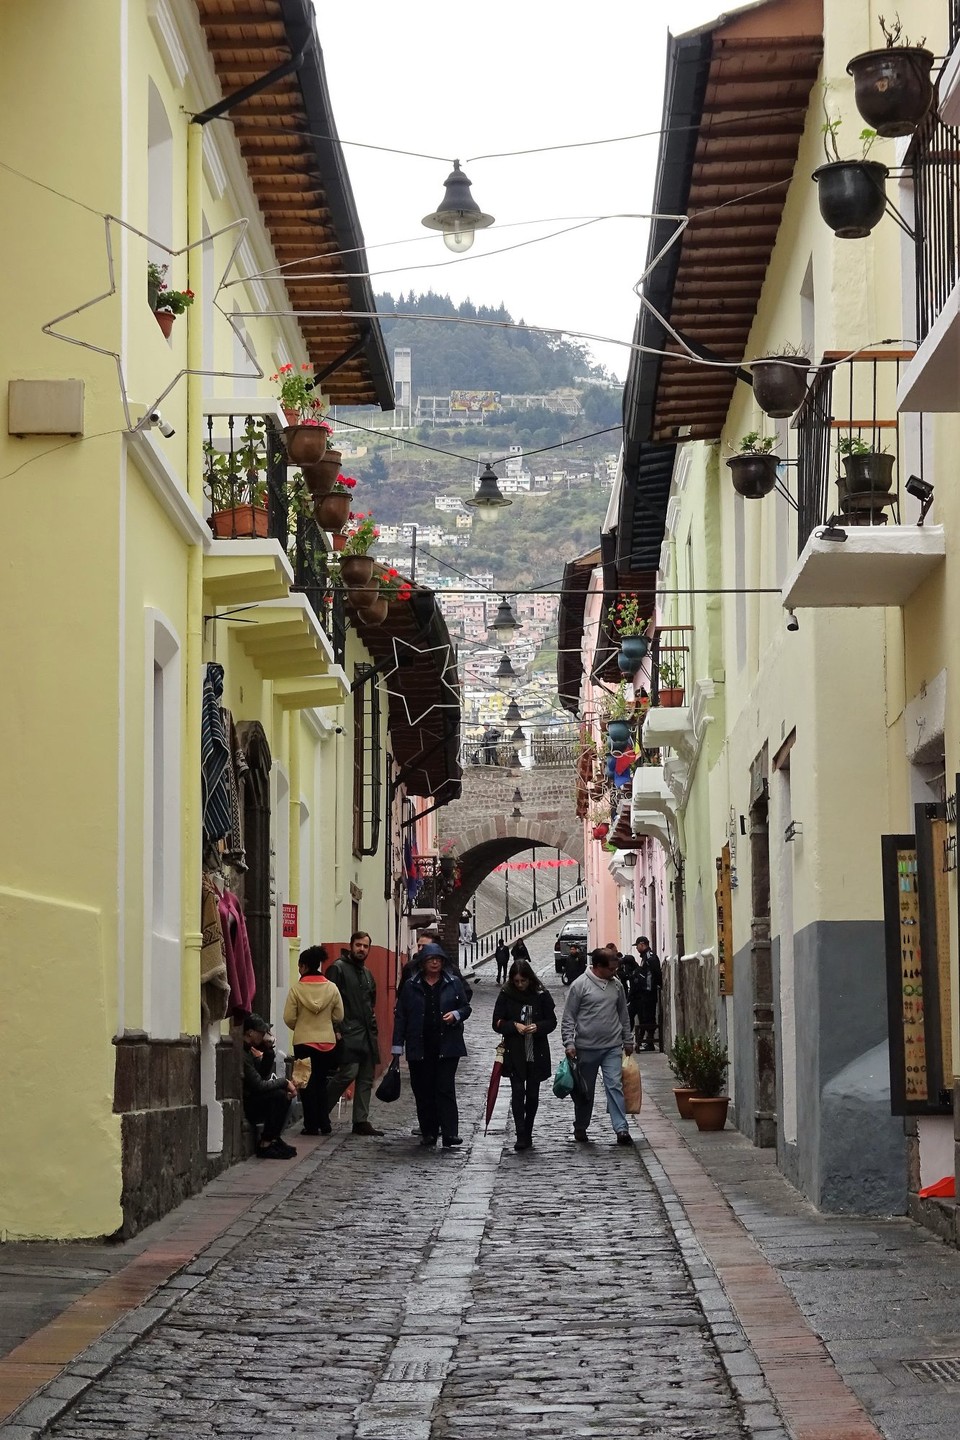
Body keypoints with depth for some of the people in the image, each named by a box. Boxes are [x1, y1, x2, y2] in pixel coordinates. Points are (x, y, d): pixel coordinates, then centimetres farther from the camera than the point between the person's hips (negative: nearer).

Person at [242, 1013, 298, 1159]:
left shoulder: (249, 1050, 10)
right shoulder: (241, 1053, -22)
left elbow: (264, 1076, 10)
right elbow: (258, 1085, -23)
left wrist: (269, 1050, 0)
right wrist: (284, 1082, -11)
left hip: (249, 1098, 10)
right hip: (243, 1105, -10)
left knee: (286, 1092, 8)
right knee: (280, 1095, -23)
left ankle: (274, 1138, 6)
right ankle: (265, 1145, -17)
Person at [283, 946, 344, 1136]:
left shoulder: (296, 989, -11)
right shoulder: (332, 988, -3)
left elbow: (289, 1018, -10)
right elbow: (339, 1016, 2)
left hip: (303, 1042, -3)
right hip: (327, 1042, 3)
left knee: (307, 1084, 7)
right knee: (322, 1083, 14)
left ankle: (311, 1125, 5)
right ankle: (324, 1124, 12)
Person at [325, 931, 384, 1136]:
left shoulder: (367, 973, 21)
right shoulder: (339, 968, -5)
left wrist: (371, 1017, 16)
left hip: (367, 1034, 8)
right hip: (348, 1032, -8)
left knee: (366, 1078, 6)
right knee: (348, 1072, -17)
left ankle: (361, 1121, 10)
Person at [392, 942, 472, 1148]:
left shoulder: (453, 983, 5)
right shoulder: (411, 986, 5)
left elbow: (466, 1007, 12)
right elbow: (401, 1016, 6)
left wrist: (456, 1015, -11)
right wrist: (398, 1046, 2)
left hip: (447, 1045, -1)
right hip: (419, 1047, 1)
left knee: (445, 1089, -7)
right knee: (423, 1092, 5)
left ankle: (450, 1133, -9)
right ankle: (428, 1133, 13)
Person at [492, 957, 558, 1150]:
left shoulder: (541, 995, -1)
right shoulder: (506, 995, -2)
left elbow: (551, 1022, 3)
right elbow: (497, 1023, 0)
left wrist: (538, 1027, -17)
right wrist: (514, 1026, -17)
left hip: (537, 1054, 1)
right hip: (514, 1053, -1)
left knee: (533, 1094, 10)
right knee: (518, 1092, -10)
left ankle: (527, 1133, 23)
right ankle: (522, 1136, -12)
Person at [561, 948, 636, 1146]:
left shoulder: (616, 985, 6)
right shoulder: (580, 985, -8)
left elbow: (623, 1015, 17)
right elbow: (568, 1017, -6)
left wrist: (628, 1040, 18)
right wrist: (569, 1043, -12)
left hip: (612, 1047, 3)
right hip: (586, 1048, -2)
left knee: (615, 1086, -8)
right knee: (585, 1091, 9)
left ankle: (622, 1129, -13)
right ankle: (580, 1128, 25)